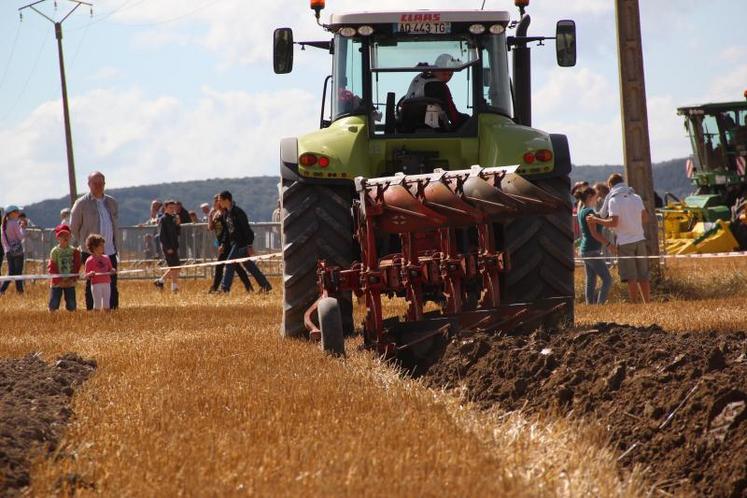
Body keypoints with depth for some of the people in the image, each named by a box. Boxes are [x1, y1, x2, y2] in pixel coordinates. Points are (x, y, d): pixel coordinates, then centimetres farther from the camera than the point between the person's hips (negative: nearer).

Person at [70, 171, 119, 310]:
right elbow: (73, 228, 3)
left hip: (110, 251, 5)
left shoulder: (112, 203, 12)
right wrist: (83, 244, 4)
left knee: (112, 284, 4)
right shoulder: (81, 203, -3)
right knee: (92, 285, -2)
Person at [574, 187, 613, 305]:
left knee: (590, 282, 8)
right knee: (607, 279, -8)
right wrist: (609, 244, -17)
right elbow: (594, 233, -18)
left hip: (585, 250, 10)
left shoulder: (581, 211, 13)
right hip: (592, 251, -10)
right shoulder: (589, 211, -14)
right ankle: (600, 304, -13)